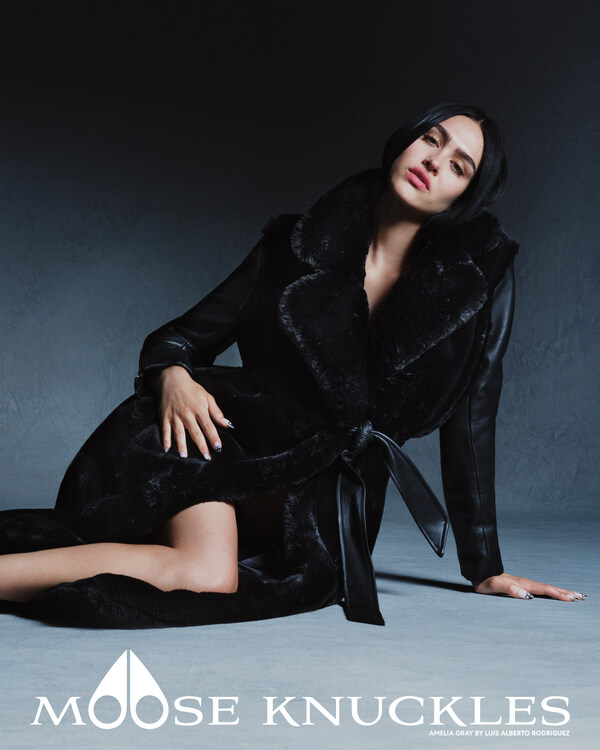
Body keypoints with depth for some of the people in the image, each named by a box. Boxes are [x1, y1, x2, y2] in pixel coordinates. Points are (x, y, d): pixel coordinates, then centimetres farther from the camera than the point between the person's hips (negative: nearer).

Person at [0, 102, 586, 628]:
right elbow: (186, 333, 6)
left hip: (323, 486, 1)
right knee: (207, 573, -35)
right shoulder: (300, 243, 3)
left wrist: (485, 568, 3)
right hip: (239, 431, 0)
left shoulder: (482, 277, 0)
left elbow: (470, 418, 3)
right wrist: (172, 373, -18)